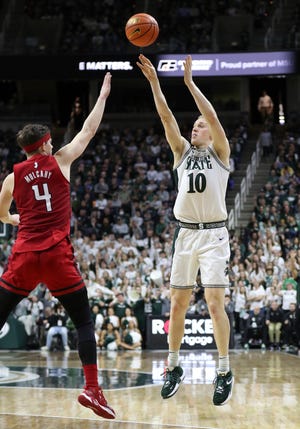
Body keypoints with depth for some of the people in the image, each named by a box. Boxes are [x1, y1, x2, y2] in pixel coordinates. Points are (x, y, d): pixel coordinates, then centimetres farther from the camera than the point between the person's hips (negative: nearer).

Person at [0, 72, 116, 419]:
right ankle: (92, 388, -8)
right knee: (84, 322, 4)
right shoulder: (60, 160, 5)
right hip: (57, 255, -2)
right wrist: (103, 95, 26)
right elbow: (88, 131, 15)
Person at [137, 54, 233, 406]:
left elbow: (213, 117, -13)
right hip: (185, 233, 4)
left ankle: (224, 372, -3)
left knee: (215, 303, -11)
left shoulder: (220, 152, 3)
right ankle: (173, 366, 18)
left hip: (213, 234, -4)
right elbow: (166, 117, 1)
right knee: (177, 303, 6)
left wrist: (189, 81, -16)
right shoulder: (182, 151, 12)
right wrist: (153, 82, -9)